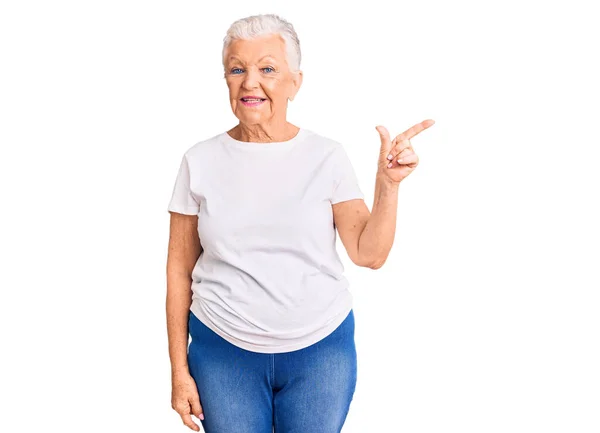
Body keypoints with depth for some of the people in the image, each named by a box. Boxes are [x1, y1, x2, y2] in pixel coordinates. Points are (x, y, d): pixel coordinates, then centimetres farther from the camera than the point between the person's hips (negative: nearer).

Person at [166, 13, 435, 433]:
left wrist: (388, 184, -20)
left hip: (320, 350, 0)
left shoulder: (327, 157, -3)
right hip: (223, 351, 0)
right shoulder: (200, 161, -2)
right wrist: (179, 370, 2)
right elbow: (180, 269, 2)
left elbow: (369, 254, -6)